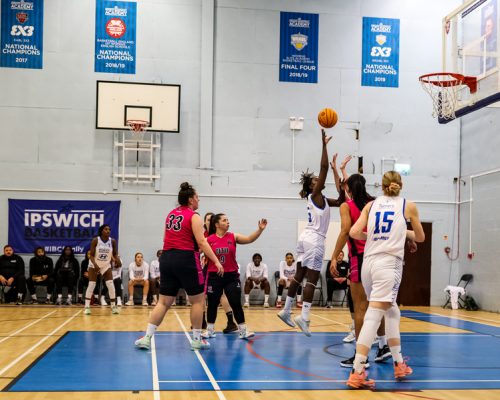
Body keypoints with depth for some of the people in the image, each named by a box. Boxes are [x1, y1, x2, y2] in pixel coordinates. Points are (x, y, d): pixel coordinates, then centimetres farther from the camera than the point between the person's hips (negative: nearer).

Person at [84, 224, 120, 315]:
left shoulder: (113, 241, -10)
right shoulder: (95, 240, -17)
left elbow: (115, 254, -3)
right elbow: (91, 255, -16)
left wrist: (117, 260, -26)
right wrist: (95, 264, -33)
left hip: (106, 266, 2)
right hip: (94, 265, -2)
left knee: (111, 285, -7)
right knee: (91, 285, -6)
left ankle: (113, 306, 3)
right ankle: (87, 307, 1)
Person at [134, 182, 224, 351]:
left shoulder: (171, 214, 15)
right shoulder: (193, 216, -6)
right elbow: (201, 242, -13)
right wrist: (216, 261, -13)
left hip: (167, 258, 7)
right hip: (186, 258, -7)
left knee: (164, 302, 9)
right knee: (198, 300, 7)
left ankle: (147, 338, 3)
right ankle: (197, 340, 11)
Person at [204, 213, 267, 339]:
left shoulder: (233, 237, -1)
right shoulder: (209, 240, -4)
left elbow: (249, 239, -13)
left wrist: (260, 229, -27)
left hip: (232, 276, 1)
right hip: (214, 276, -1)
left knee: (236, 304, 1)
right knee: (212, 304, 9)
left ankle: (243, 331, 8)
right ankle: (210, 330, 23)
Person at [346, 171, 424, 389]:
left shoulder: (371, 204, 12)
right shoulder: (408, 206, 8)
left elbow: (354, 233, 2)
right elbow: (421, 237, 20)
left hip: (368, 262, 4)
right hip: (388, 263, -4)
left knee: (392, 311, 22)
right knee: (373, 316, -11)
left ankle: (399, 364, 28)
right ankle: (356, 372, -16)